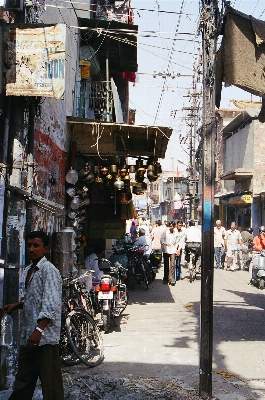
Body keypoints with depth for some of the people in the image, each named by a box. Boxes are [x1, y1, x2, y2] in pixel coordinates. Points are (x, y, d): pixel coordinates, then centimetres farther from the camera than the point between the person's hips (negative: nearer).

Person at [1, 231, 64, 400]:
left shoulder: (49, 270, -13)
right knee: (23, 381, 19)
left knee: (50, 381, -1)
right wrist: (17, 305, 10)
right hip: (28, 335, 9)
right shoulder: (29, 270, 15)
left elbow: (51, 305, -20)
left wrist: (39, 330, -26)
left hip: (45, 336, -9)